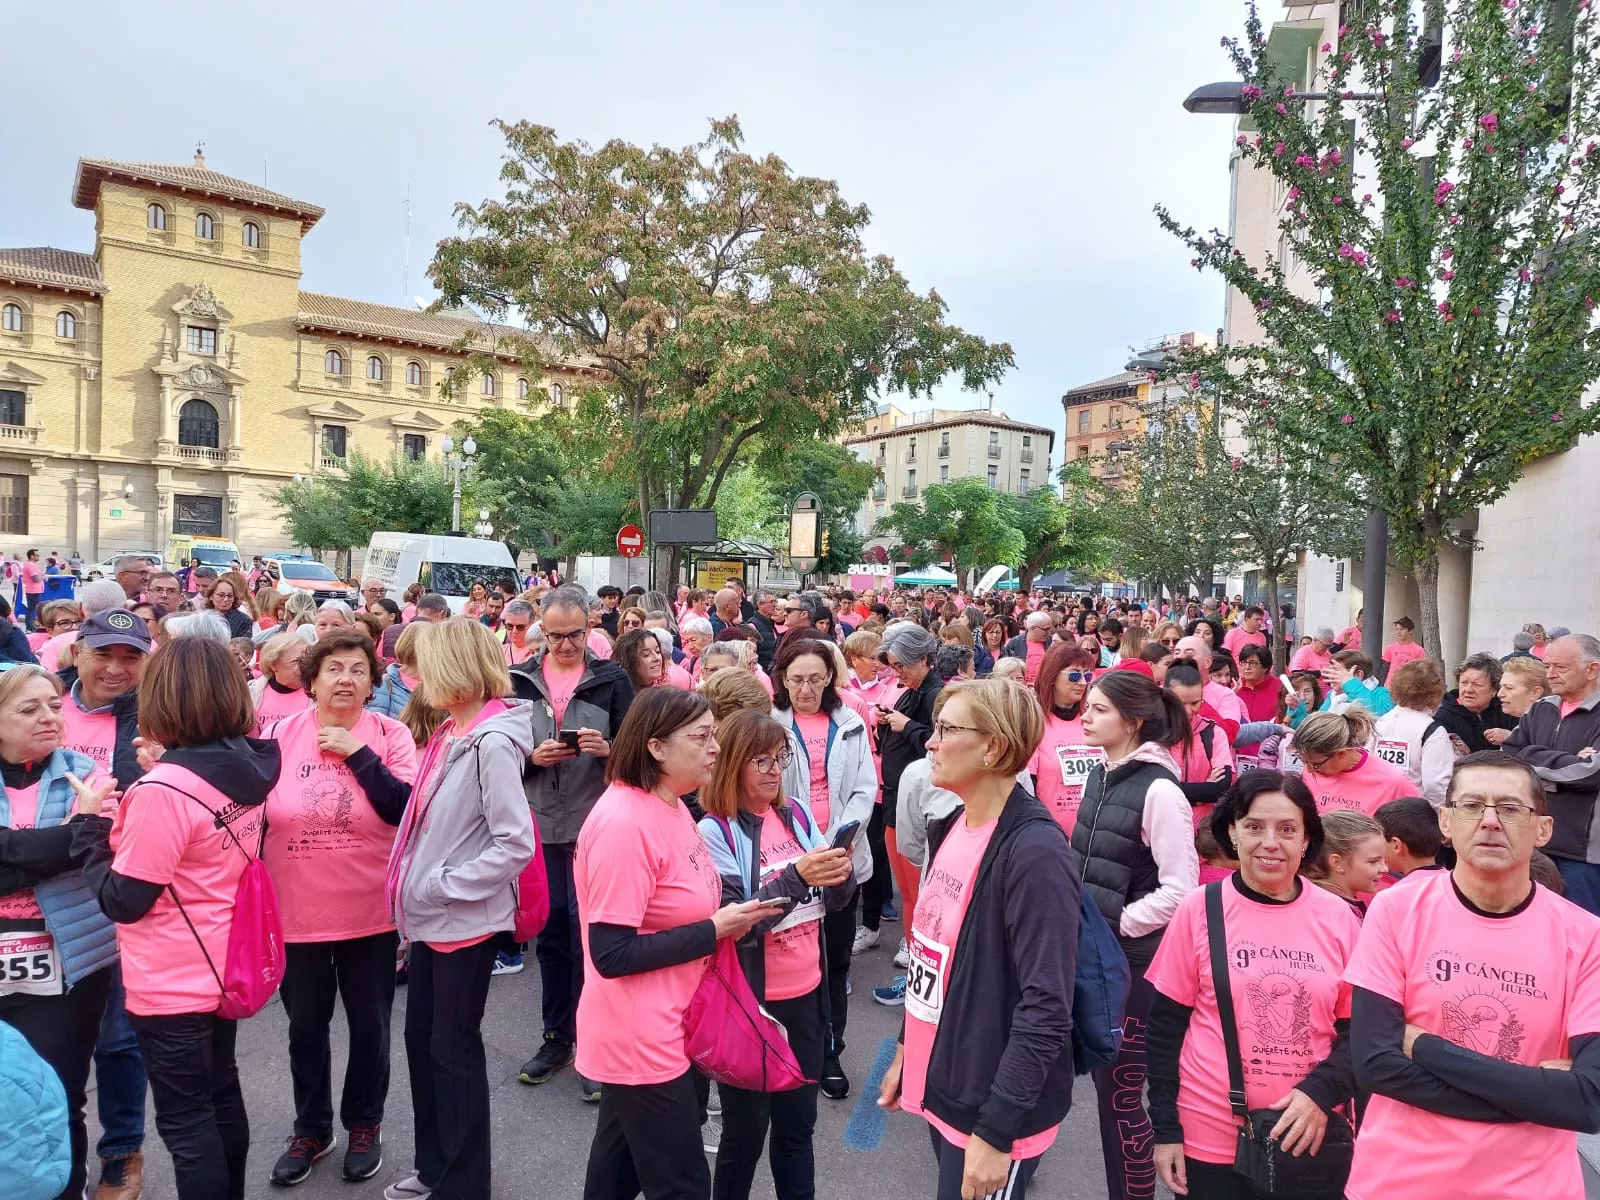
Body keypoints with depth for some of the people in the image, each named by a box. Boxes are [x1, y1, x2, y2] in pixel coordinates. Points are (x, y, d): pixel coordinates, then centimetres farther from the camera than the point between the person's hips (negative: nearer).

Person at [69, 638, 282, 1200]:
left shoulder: (164, 789, -26)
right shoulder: (245, 768, -3)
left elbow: (123, 900, -18)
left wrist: (89, 824, -7)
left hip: (173, 982, -8)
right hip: (223, 965, 8)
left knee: (184, 1119, 9)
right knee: (221, 1097, 23)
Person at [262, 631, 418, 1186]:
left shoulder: (390, 734, -9)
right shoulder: (280, 735, -4)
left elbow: (406, 810, -18)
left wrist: (357, 753, -21)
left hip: (371, 912, -1)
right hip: (297, 914, 2)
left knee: (370, 1026, 15)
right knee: (305, 1028, 19)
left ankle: (364, 1124, 38)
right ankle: (311, 1129, 41)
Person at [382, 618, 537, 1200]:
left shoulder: (492, 742, -21)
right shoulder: (449, 734, 6)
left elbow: (516, 844, -23)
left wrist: (443, 886, -18)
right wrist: (419, 891, 7)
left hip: (464, 920, -8)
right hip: (430, 916, 9)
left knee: (454, 1050, 7)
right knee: (420, 1040, 19)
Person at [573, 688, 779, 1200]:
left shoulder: (670, 807, 4)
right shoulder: (624, 824, -26)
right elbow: (611, 953, -26)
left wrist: (733, 912, -2)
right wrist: (715, 929, -22)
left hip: (658, 1031, 9)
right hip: (638, 1040, -9)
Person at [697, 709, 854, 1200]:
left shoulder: (799, 812, 1)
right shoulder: (715, 831, -15)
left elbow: (835, 901, 5)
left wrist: (840, 874, -17)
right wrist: (796, 876, -31)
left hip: (805, 994, 5)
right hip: (750, 1002, -5)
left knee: (798, 1122, 18)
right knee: (745, 1129, 11)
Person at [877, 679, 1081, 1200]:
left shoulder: (1035, 852, -23)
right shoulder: (950, 827, 3)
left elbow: (1046, 1008, -24)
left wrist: (996, 1130, -21)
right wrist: (906, 1051, 16)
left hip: (992, 1108, -8)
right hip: (941, 1086, 8)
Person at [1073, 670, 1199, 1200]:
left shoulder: (1159, 790, -18)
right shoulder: (1098, 778, 6)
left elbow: (1180, 889, -20)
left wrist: (1118, 923, -15)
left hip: (1133, 960, -7)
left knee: (1120, 1090, 4)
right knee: (1104, 1077, 18)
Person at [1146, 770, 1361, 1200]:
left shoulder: (1337, 917, -3)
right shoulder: (1199, 909, -9)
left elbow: (1357, 1029, 3)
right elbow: (1165, 1026, -4)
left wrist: (1321, 1092, -13)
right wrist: (1165, 1128, -4)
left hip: (1311, 1137, 2)